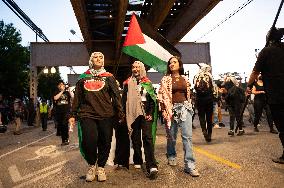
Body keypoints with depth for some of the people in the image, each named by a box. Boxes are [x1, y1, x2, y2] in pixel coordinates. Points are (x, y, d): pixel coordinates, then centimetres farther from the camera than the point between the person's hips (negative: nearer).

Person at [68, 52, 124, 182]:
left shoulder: (109, 77, 11)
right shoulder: (83, 77, 15)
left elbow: (116, 96, 5)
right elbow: (77, 98, 16)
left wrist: (120, 114, -3)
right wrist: (73, 115, 12)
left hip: (106, 115, 0)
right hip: (87, 114, 0)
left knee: (105, 142, 1)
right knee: (89, 140, -15)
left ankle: (101, 167, 24)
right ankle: (91, 165, 13)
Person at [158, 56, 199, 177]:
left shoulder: (185, 79, 12)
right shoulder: (165, 79, 2)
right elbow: (162, 96, -2)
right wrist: (164, 111, -9)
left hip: (185, 108, 2)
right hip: (172, 108, -2)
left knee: (187, 136, -7)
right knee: (171, 136, 9)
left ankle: (189, 165, -4)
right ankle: (171, 157, 35)